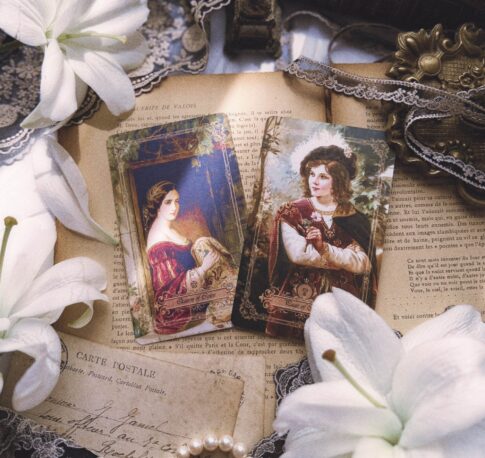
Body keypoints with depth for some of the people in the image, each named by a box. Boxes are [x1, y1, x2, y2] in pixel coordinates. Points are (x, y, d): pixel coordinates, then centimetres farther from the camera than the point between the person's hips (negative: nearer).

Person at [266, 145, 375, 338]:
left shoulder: (353, 218, 6)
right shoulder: (291, 212, 3)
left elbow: (363, 265, -6)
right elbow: (297, 254, -12)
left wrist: (323, 248, -18)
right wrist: (346, 257, -7)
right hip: (297, 297, -1)